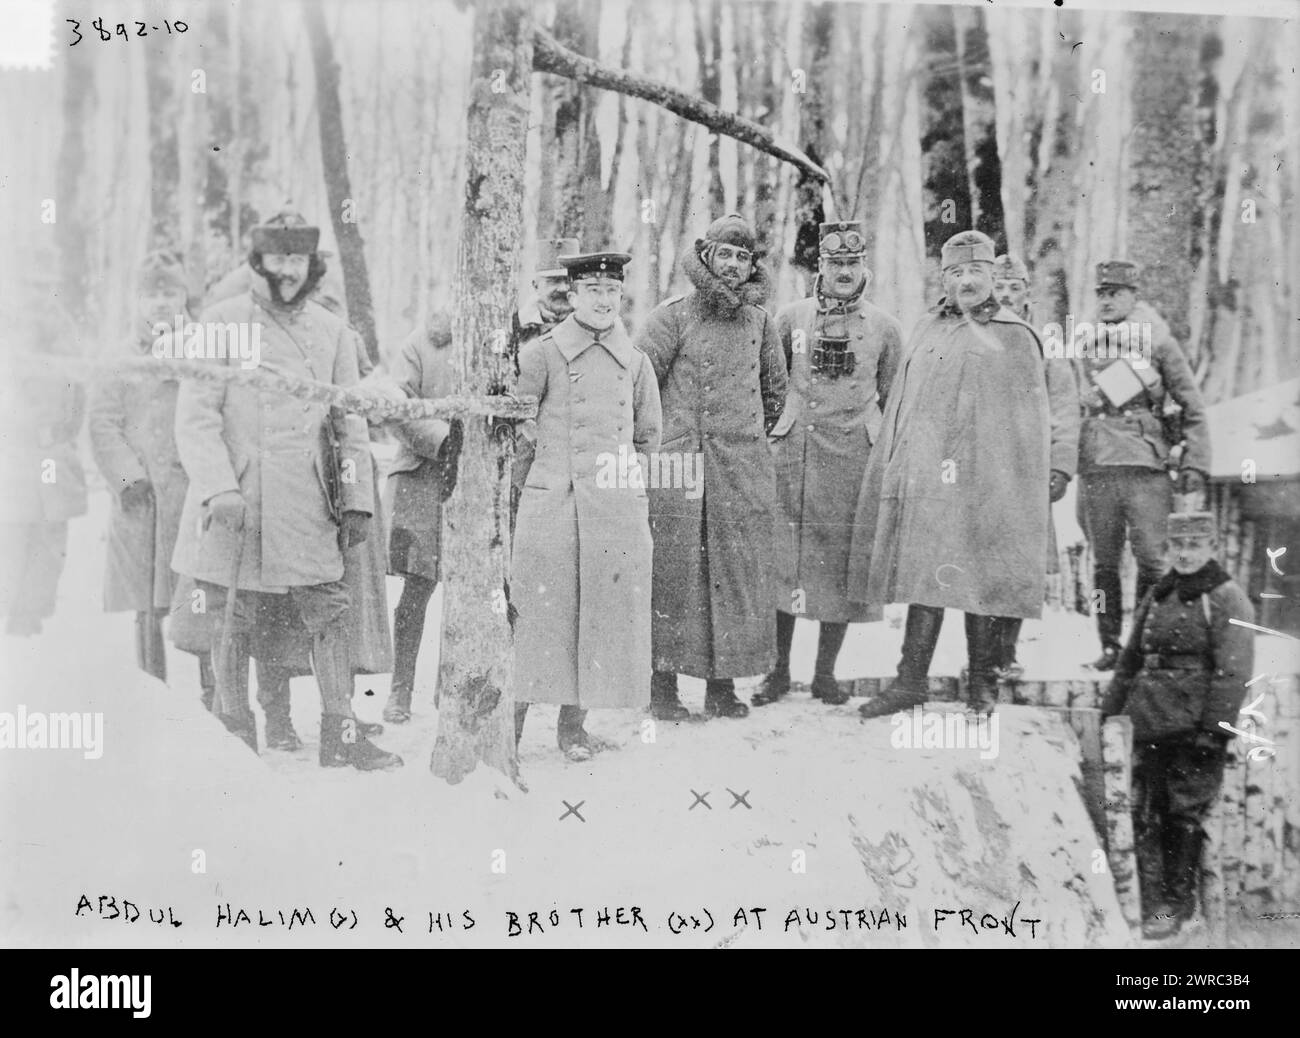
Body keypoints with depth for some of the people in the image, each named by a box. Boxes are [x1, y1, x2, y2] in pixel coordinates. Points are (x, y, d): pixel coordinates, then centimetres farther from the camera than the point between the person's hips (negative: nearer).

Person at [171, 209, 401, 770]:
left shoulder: (332, 332, 10)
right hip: (235, 503, -3)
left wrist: (358, 501, 8)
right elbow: (195, 417, -6)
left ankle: (341, 734, 7)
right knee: (234, 623, 4)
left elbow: (350, 424, 14)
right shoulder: (222, 322, -1)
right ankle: (234, 734, 17)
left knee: (330, 613, 0)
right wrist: (219, 487, -18)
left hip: (306, 506, 3)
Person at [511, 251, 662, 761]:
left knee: (601, 613, 4)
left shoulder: (636, 362, 10)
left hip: (617, 509, 3)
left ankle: (573, 723, 16)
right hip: (551, 504, -3)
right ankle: (510, 727, 4)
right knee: (540, 610, -4)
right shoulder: (541, 354, 0)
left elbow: (649, 437, 21)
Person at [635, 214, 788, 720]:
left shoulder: (759, 321, 12)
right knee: (674, 572, -3)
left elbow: (776, 389, 25)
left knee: (738, 573, 4)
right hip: (679, 465, -4)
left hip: (746, 469, 4)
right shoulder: (672, 316, -2)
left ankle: (723, 683, 13)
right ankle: (664, 683, 4)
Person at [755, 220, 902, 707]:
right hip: (794, 453, 0)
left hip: (856, 457, 0)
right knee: (783, 557, 0)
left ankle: (826, 672, 13)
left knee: (842, 563, 2)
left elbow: (893, 399, 14)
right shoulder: (791, 318, 6)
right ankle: (779, 670, 10)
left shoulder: (884, 327, 7)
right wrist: (767, 430, 10)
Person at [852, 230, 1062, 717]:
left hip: (982, 481, -3)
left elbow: (1029, 420, 1)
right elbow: (900, 405, 17)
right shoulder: (927, 330, 16)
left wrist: (1021, 488, -6)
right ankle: (911, 681, 8)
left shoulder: (1014, 338, 3)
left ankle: (983, 682, 15)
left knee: (980, 577, 2)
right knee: (925, 576, 3)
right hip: (923, 473, 3)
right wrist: (894, 466, 11)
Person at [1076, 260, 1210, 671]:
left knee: (1150, 560, -4)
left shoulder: (1158, 343, 5)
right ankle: (1110, 646, 12)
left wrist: (1195, 463, -2)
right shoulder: (1085, 348, 13)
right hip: (1097, 468, 3)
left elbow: (1193, 408, 6)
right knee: (1104, 562, 5)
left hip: (1147, 466, -2)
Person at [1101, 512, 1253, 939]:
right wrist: (1109, 712, 16)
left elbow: (1233, 671, -10)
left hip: (1193, 726, -5)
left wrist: (1215, 728, -16)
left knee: (1185, 813, 1)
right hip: (1148, 720, 6)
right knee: (1142, 811, 5)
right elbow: (1130, 660, 19)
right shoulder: (1155, 596, 14)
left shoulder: (1226, 598, -4)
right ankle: (1151, 900, 14)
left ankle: (1178, 904, 12)